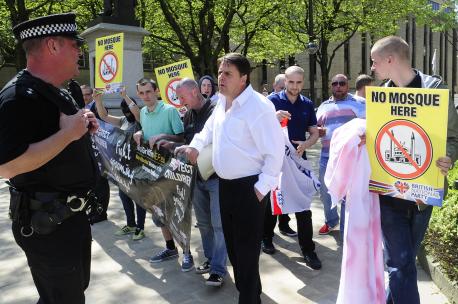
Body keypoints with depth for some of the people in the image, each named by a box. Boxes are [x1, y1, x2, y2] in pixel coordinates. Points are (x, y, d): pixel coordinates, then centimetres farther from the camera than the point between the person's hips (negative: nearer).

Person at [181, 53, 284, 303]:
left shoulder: (258, 106, -20)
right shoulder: (222, 101, 8)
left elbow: (275, 151, -21)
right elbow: (210, 127, 28)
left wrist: (262, 187, -19)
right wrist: (196, 145, 13)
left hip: (248, 187, -9)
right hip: (225, 184, 9)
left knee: (246, 250, -1)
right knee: (232, 243, 20)